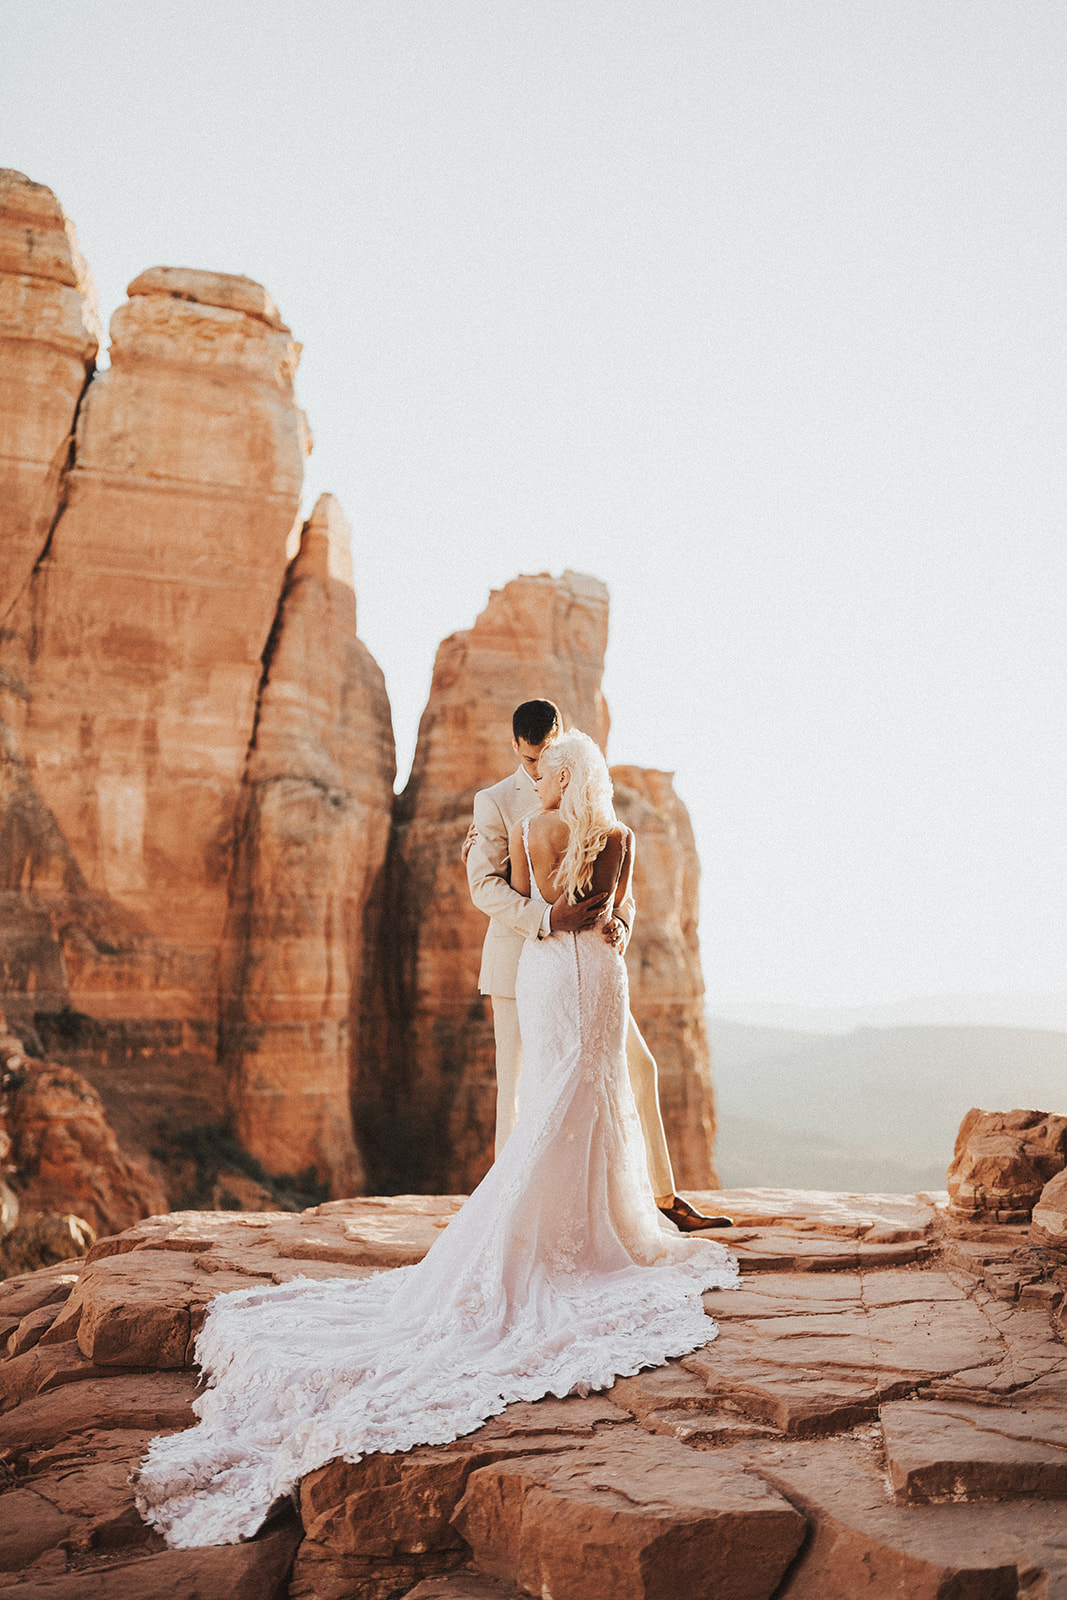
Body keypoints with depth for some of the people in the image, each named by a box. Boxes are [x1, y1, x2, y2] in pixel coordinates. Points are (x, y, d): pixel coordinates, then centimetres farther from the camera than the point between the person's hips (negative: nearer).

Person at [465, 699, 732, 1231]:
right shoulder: (495, 802, -5)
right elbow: (485, 887, -15)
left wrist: (620, 920, -14)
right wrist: (548, 919, -31)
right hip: (521, 961, -5)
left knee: (637, 1067, 7)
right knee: (517, 1090, 0)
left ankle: (666, 1196, 18)